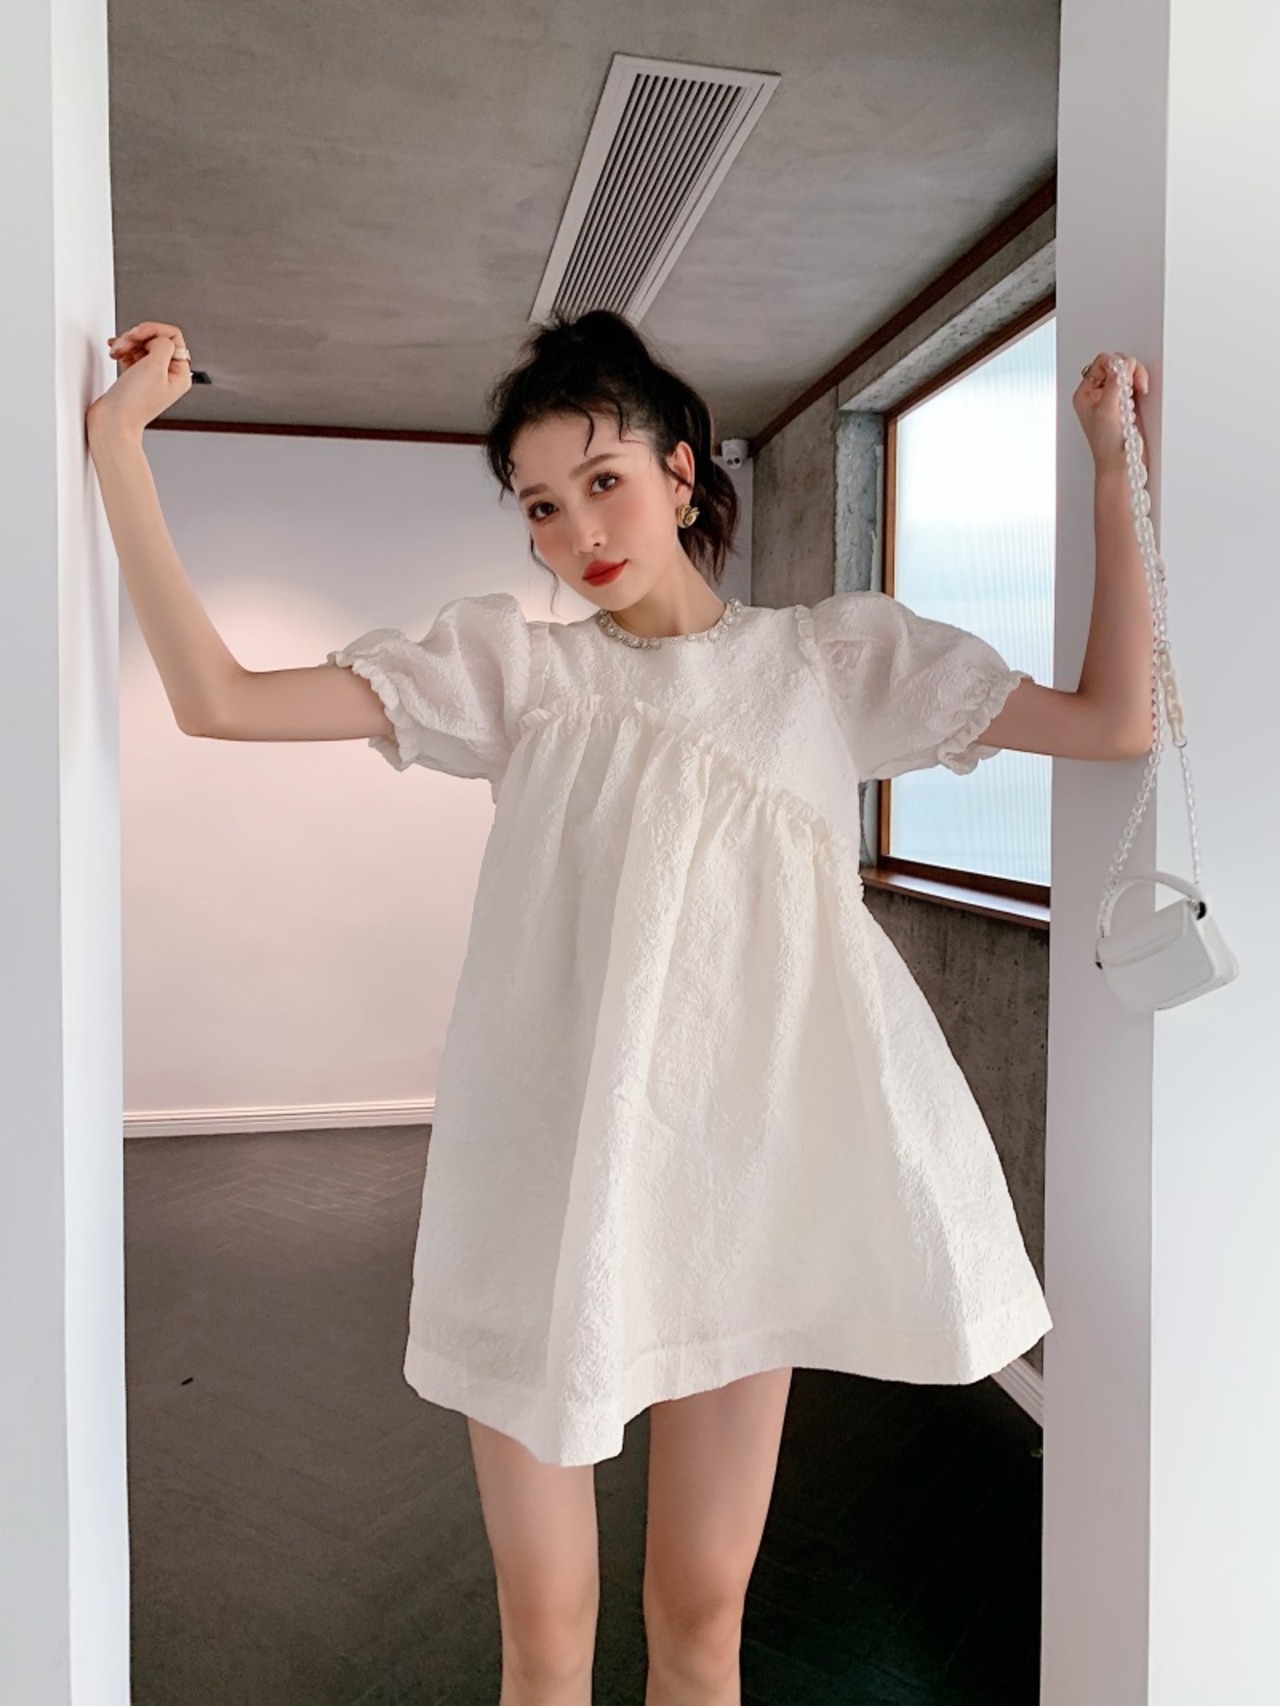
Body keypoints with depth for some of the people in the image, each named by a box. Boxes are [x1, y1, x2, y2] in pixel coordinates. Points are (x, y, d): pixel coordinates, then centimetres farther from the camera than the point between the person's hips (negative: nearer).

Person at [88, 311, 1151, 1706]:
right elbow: (216, 696, -4)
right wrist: (117, 438, -6)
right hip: (545, 1180, 0)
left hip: (738, 1169, 1)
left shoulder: (833, 655, 5)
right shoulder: (515, 668, 1)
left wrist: (1113, 467, 1)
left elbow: (1114, 720, 2)